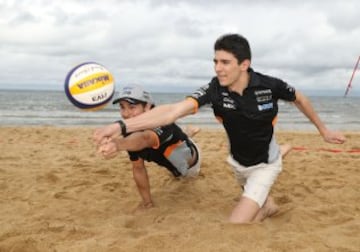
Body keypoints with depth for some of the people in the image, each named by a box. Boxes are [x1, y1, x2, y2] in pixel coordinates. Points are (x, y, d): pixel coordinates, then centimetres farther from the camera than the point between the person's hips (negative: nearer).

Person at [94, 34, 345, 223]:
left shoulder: (270, 85, -28)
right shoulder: (215, 89, -26)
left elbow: (300, 99, -5)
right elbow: (173, 111, -38)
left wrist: (323, 130, 6)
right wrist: (121, 126, -50)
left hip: (265, 165, -3)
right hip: (238, 163, 3)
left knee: (239, 219, -14)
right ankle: (269, 205, 62)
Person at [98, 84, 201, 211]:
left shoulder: (161, 125, -53)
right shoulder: (130, 134, -31)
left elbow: (144, 139, -79)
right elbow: (138, 167, -20)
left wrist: (119, 144, -100)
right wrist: (147, 201, -18)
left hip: (189, 159, -5)